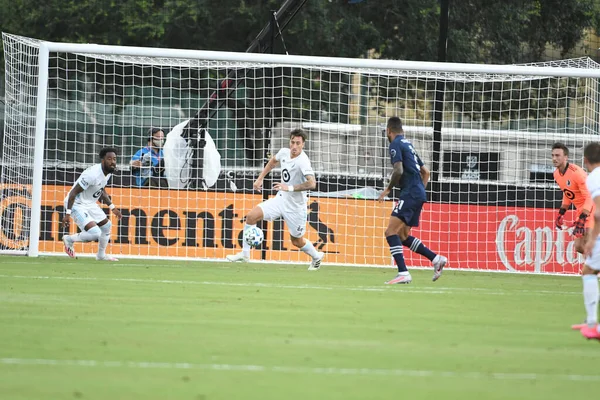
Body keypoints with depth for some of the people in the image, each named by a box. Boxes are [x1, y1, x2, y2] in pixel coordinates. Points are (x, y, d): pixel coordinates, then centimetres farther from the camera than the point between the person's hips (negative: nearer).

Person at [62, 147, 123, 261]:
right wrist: (67, 214, -28)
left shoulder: (108, 172, 0)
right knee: (95, 233, -21)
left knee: (106, 226, 21)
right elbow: (73, 192, -26)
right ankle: (69, 239, 4)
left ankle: (101, 255, 42)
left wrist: (112, 207, 19)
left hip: (90, 204, 10)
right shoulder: (93, 174, -30)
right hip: (77, 205, -10)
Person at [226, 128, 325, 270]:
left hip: (295, 205, -6)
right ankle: (245, 254, 1)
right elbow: (273, 162, 21)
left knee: (297, 241, 9)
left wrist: (290, 188, -41)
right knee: (252, 216, -9)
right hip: (281, 199, 6)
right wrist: (260, 178, 17)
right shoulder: (284, 152, -4)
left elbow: (312, 183, -39)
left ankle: (316, 257, 40)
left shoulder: (302, 161, -27)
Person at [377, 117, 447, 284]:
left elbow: (399, 171, -18)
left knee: (391, 231, -15)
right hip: (419, 193, 9)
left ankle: (403, 273, -27)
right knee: (402, 236, 17)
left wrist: (388, 189, -5)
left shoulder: (396, 144, -5)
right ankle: (436, 259, 14)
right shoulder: (408, 145, 23)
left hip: (410, 193, -9)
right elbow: (425, 172, 26)